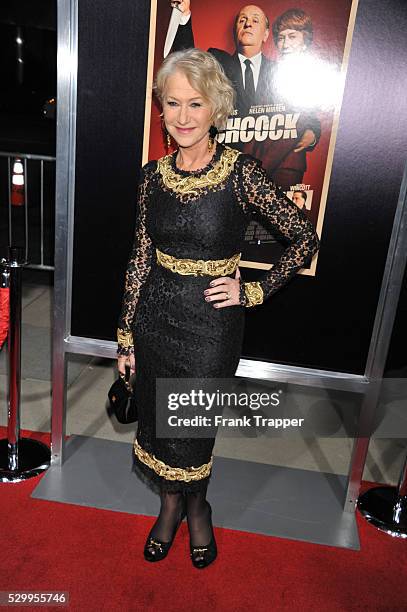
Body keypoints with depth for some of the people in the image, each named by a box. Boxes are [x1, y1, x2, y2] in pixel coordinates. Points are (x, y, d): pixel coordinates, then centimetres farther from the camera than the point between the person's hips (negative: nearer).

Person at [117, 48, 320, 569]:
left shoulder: (241, 174, -13)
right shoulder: (153, 175, 0)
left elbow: (306, 238, -6)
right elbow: (141, 256, 5)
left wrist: (254, 291, -10)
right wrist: (126, 333, 7)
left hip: (211, 322, -3)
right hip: (156, 316, 4)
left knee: (195, 424, 11)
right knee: (157, 418, 16)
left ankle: (196, 506, 44)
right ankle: (171, 503, 45)